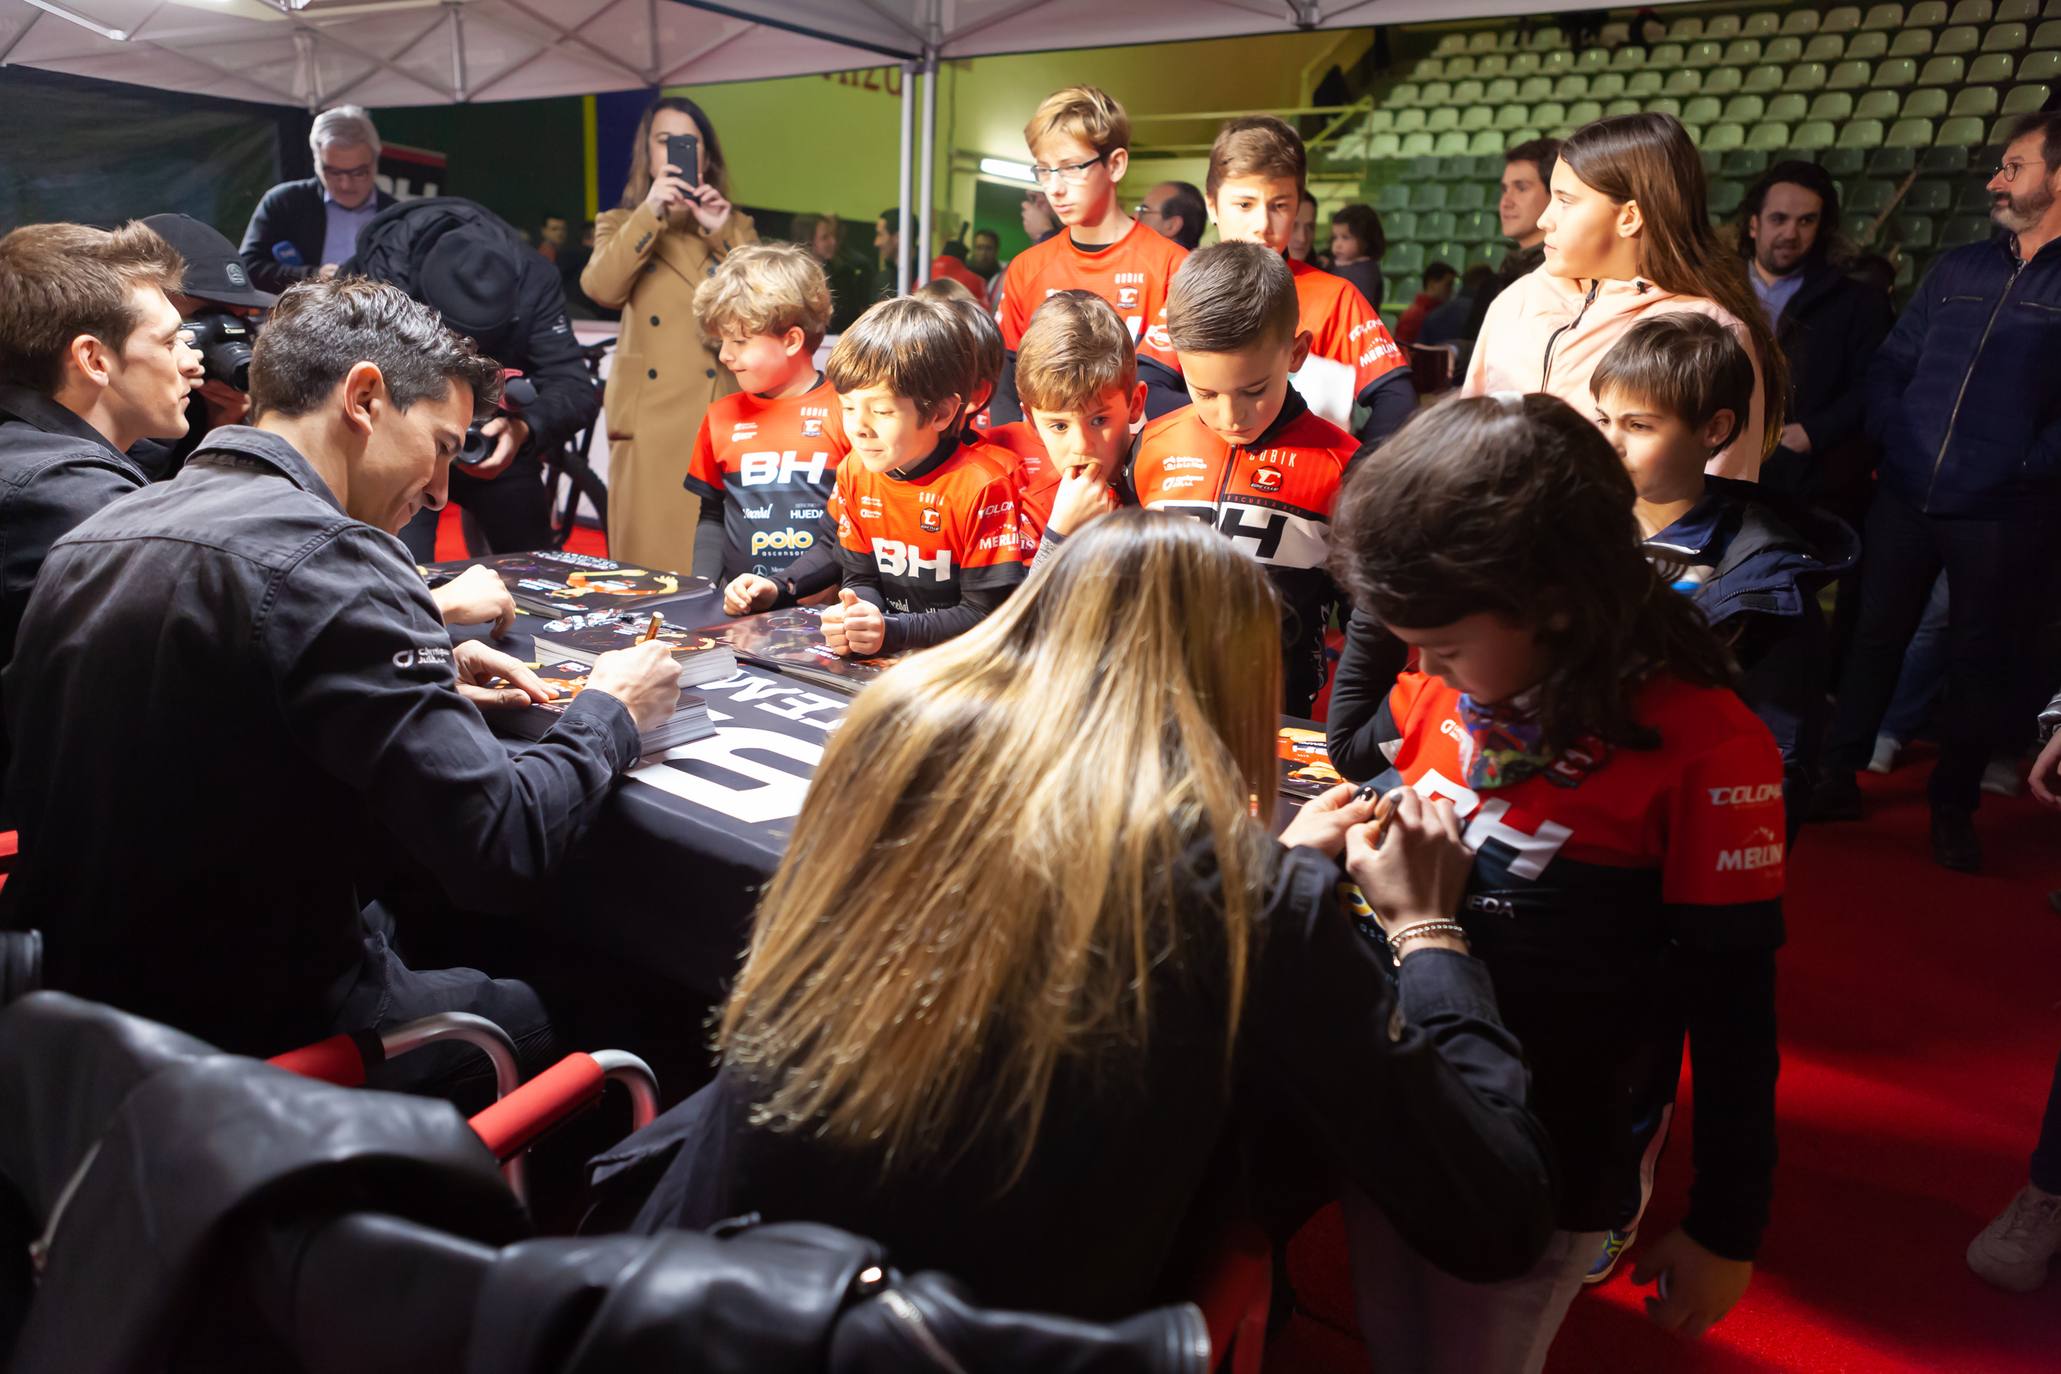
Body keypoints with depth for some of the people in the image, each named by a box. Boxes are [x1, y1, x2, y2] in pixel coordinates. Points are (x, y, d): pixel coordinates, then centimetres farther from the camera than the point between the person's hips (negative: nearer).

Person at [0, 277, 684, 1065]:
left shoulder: (88, 540, 3)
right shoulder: (325, 557, -23)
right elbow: (500, 851, -27)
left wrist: (425, 683, 8)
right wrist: (608, 715, -9)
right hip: (254, 1031, -8)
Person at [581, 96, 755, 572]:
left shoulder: (737, 226, 19)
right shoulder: (622, 223, 16)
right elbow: (601, 288, -7)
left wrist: (722, 235, -6)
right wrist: (651, 212, -12)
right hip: (651, 422, 0)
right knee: (650, 561, -4)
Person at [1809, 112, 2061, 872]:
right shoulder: (1956, 269, 11)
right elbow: (1890, 365, 12)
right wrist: (1892, 441, 0)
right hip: (1906, 497, 4)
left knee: (1979, 660, 7)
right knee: (1874, 637, 10)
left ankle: (1953, 807, 22)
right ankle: (1838, 774, 24)